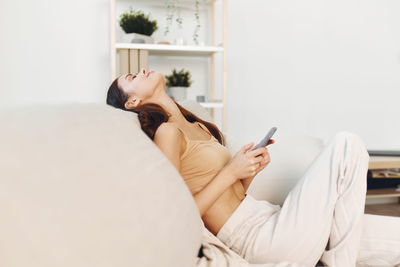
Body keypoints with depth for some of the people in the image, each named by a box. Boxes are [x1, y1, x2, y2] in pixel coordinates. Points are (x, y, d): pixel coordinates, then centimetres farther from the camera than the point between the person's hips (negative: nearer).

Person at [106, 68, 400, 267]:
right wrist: (231, 172, -14)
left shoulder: (198, 127, 17)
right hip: (256, 236, -7)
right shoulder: (167, 132, -8)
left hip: (269, 216, 7)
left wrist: (251, 168, 1)